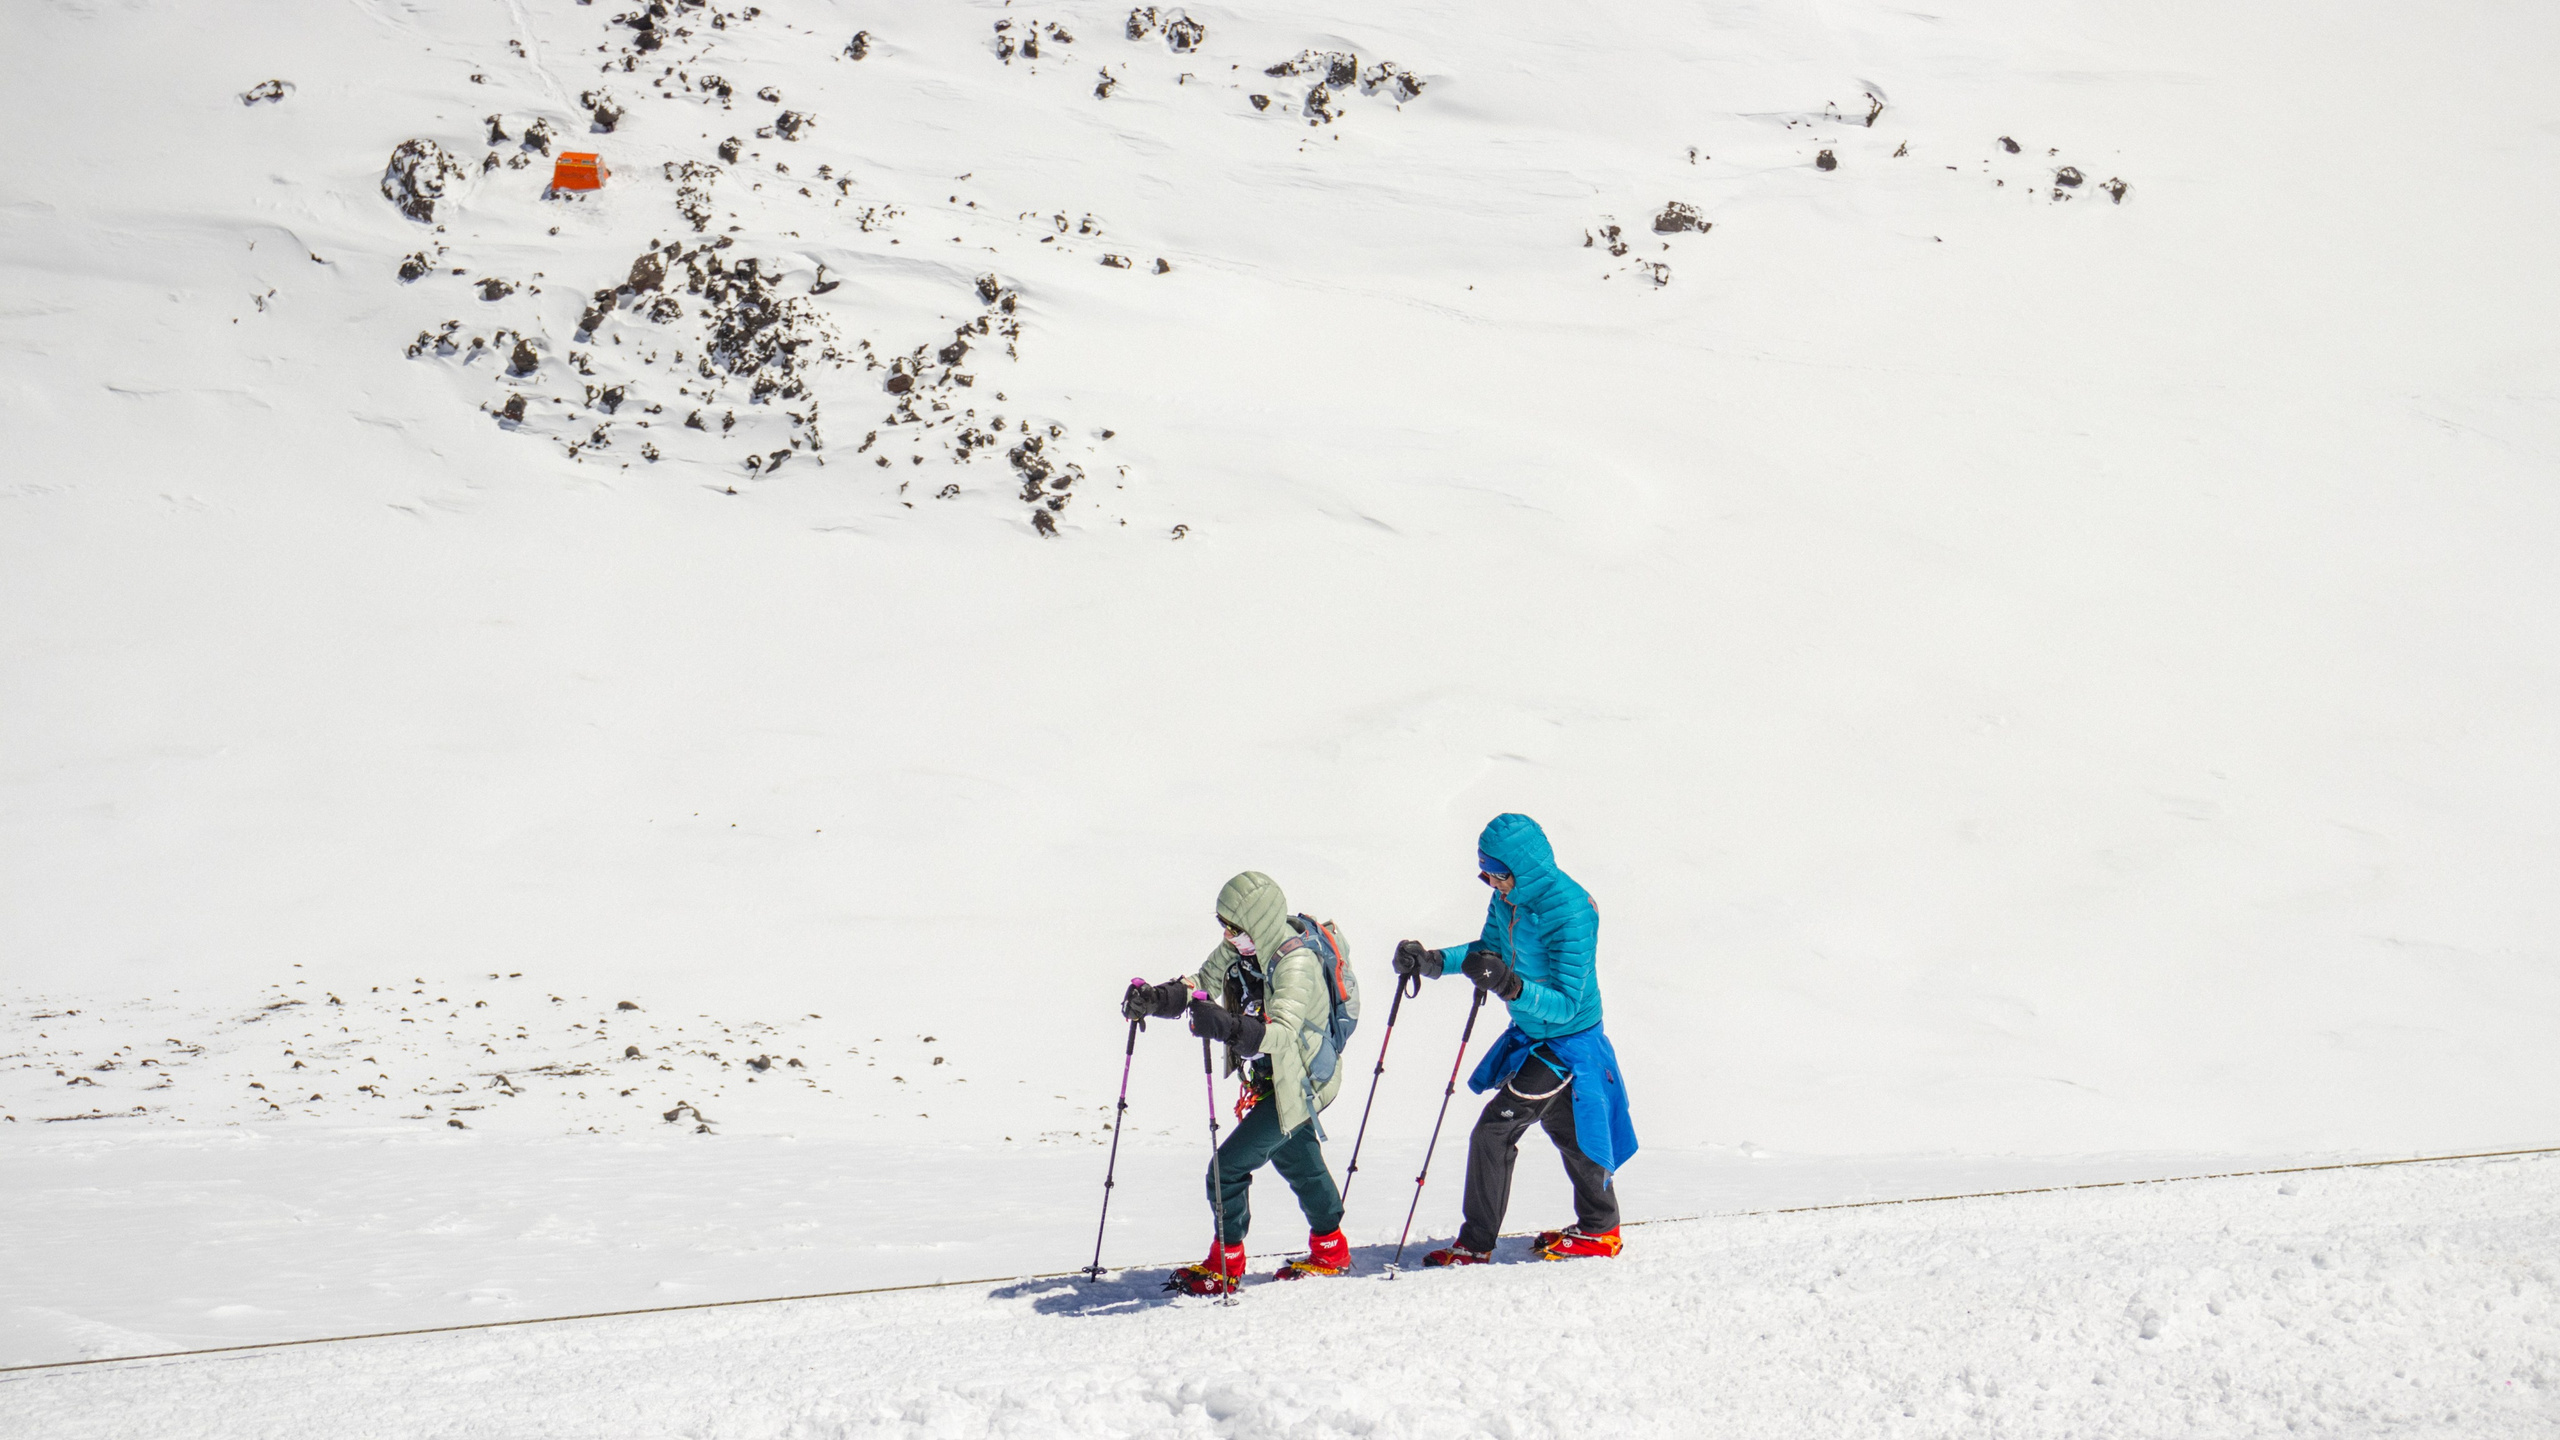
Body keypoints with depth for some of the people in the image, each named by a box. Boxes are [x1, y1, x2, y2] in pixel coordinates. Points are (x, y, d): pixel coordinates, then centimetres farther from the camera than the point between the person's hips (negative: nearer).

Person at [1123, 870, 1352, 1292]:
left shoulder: (1295, 963, -31)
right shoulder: (1240, 947, -6)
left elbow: (1280, 1032, -44)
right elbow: (1199, 985, 0)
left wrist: (1224, 1025, -59)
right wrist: (1154, 998, -18)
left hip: (1298, 1084, -9)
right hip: (1268, 1079, 9)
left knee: (1229, 1167, -11)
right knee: (1298, 1162, 25)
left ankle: (1226, 1266, 4)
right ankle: (1330, 1250, 44)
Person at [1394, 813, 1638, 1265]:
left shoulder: (1569, 913, -30)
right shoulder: (1509, 899, -5)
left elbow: (1565, 1003, -31)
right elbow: (1487, 950, 12)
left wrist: (1511, 987, -46)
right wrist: (1433, 961, -3)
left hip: (1566, 1043, -9)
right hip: (1530, 1036, 9)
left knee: (1493, 1133, -10)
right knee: (1568, 1132, 22)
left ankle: (1476, 1244, 0)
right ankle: (1599, 1228, 39)